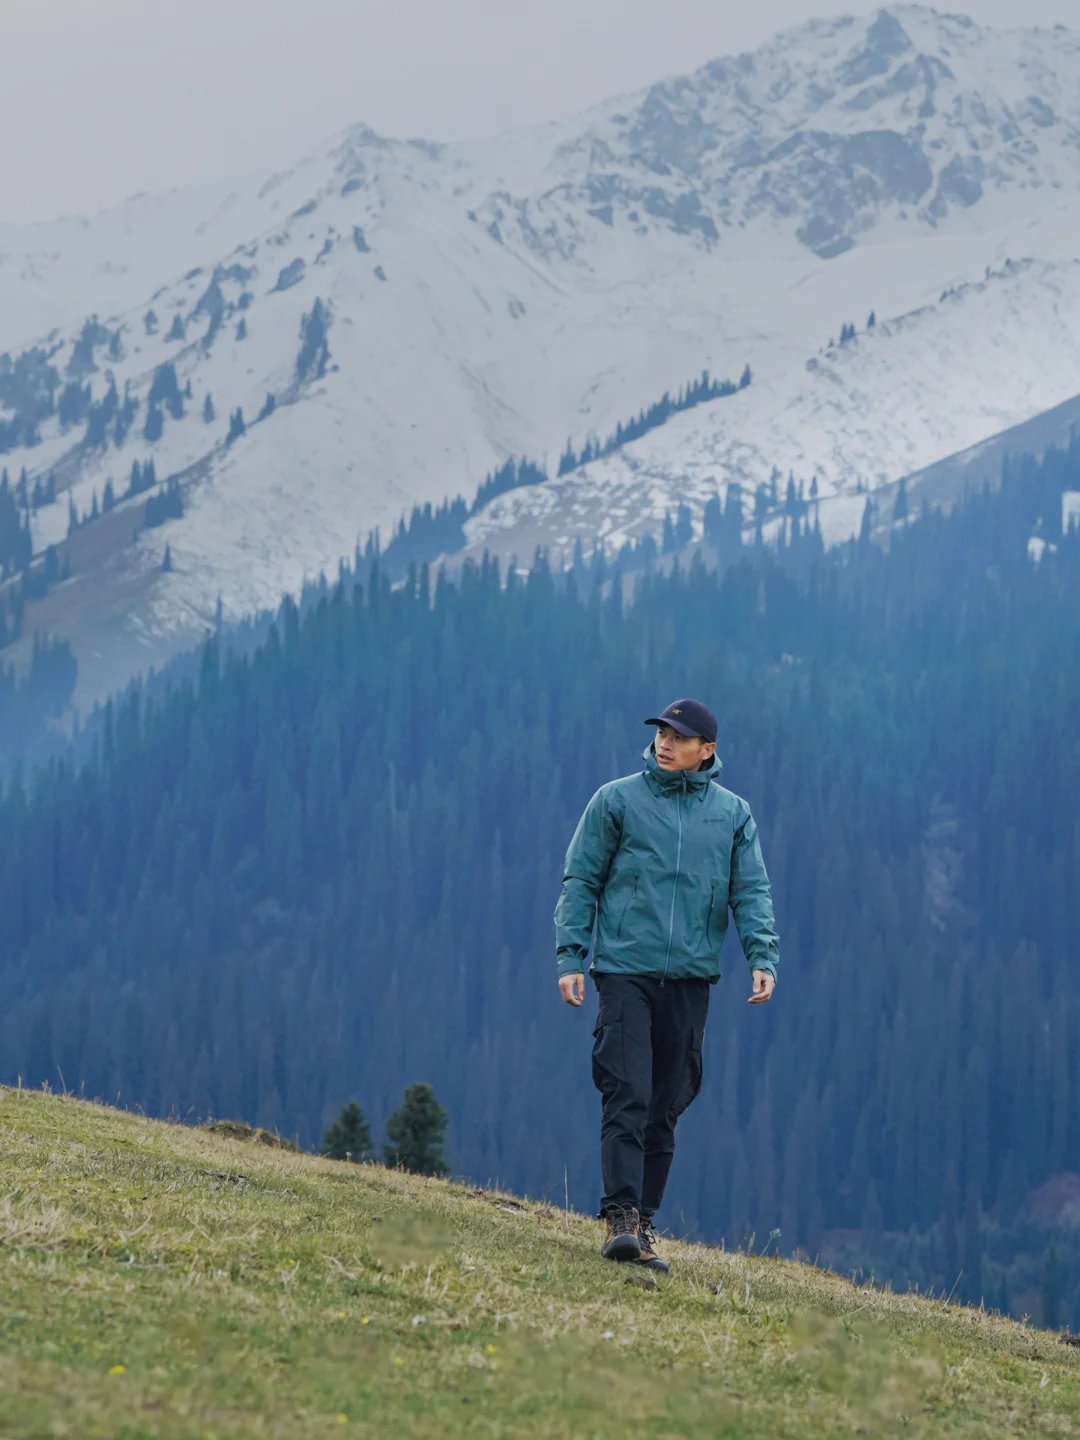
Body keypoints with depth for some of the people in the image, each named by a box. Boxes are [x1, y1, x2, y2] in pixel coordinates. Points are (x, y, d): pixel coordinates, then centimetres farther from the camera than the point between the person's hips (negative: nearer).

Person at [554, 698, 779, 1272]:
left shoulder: (733, 814, 11)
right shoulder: (617, 800, 5)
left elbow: (752, 891, 8)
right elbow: (580, 881, 6)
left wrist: (762, 956, -8)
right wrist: (571, 957, -3)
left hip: (691, 980, 3)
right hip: (625, 970, -3)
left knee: (667, 1106, 4)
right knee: (627, 1097, -13)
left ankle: (644, 1222, 10)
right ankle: (620, 1216, -18)